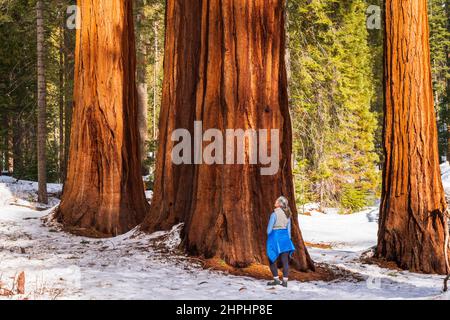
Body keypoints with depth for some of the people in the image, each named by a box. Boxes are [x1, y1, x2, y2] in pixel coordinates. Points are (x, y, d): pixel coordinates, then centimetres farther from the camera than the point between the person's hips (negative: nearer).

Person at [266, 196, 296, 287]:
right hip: (285, 236, 6)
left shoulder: (274, 214, -14)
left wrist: (270, 240, 5)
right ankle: (285, 281, 4)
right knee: (285, 261, 5)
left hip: (275, 236, -6)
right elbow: (288, 228, 10)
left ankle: (276, 279, 8)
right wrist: (288, 239, 18)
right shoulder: (287, 214, 6)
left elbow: (269, 229, -10)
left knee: (272, 259, 9)